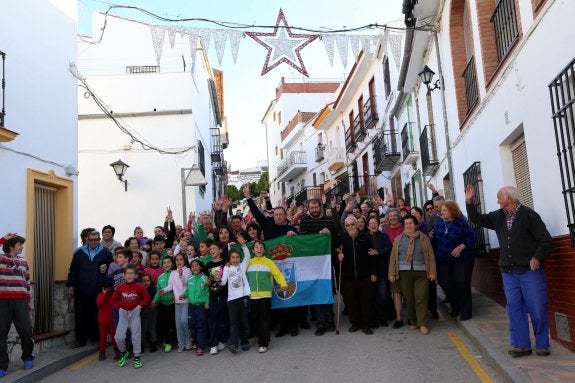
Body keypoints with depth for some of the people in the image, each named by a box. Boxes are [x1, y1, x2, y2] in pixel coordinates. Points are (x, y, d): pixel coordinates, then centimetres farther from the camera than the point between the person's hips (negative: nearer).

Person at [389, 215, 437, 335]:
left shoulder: (424, 238, 8)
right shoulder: (398, 239, 10)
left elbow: (431, 256, 4)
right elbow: (393, 257, 7)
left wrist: (432, 272, -2)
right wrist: (392, 273, 1)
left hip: (421, 272, -1)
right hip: (404, 272, 1)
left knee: (421, 298, -4)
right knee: (408, 299, 5)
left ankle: (422, 324, 3)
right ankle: (413, 322, 19)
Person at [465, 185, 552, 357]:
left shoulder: (529, 215, -8)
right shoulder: (498, 216, 8)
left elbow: (546, 240, -8)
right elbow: (477, 219, 15)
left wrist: (537, 257, -21)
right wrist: (469, 202, 2)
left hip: (530, 270, -5)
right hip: (509, 272, 5)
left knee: (537, 309, 1)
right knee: (514, 309, 6)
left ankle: (542, 345, 16)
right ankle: (521, 344, 13)